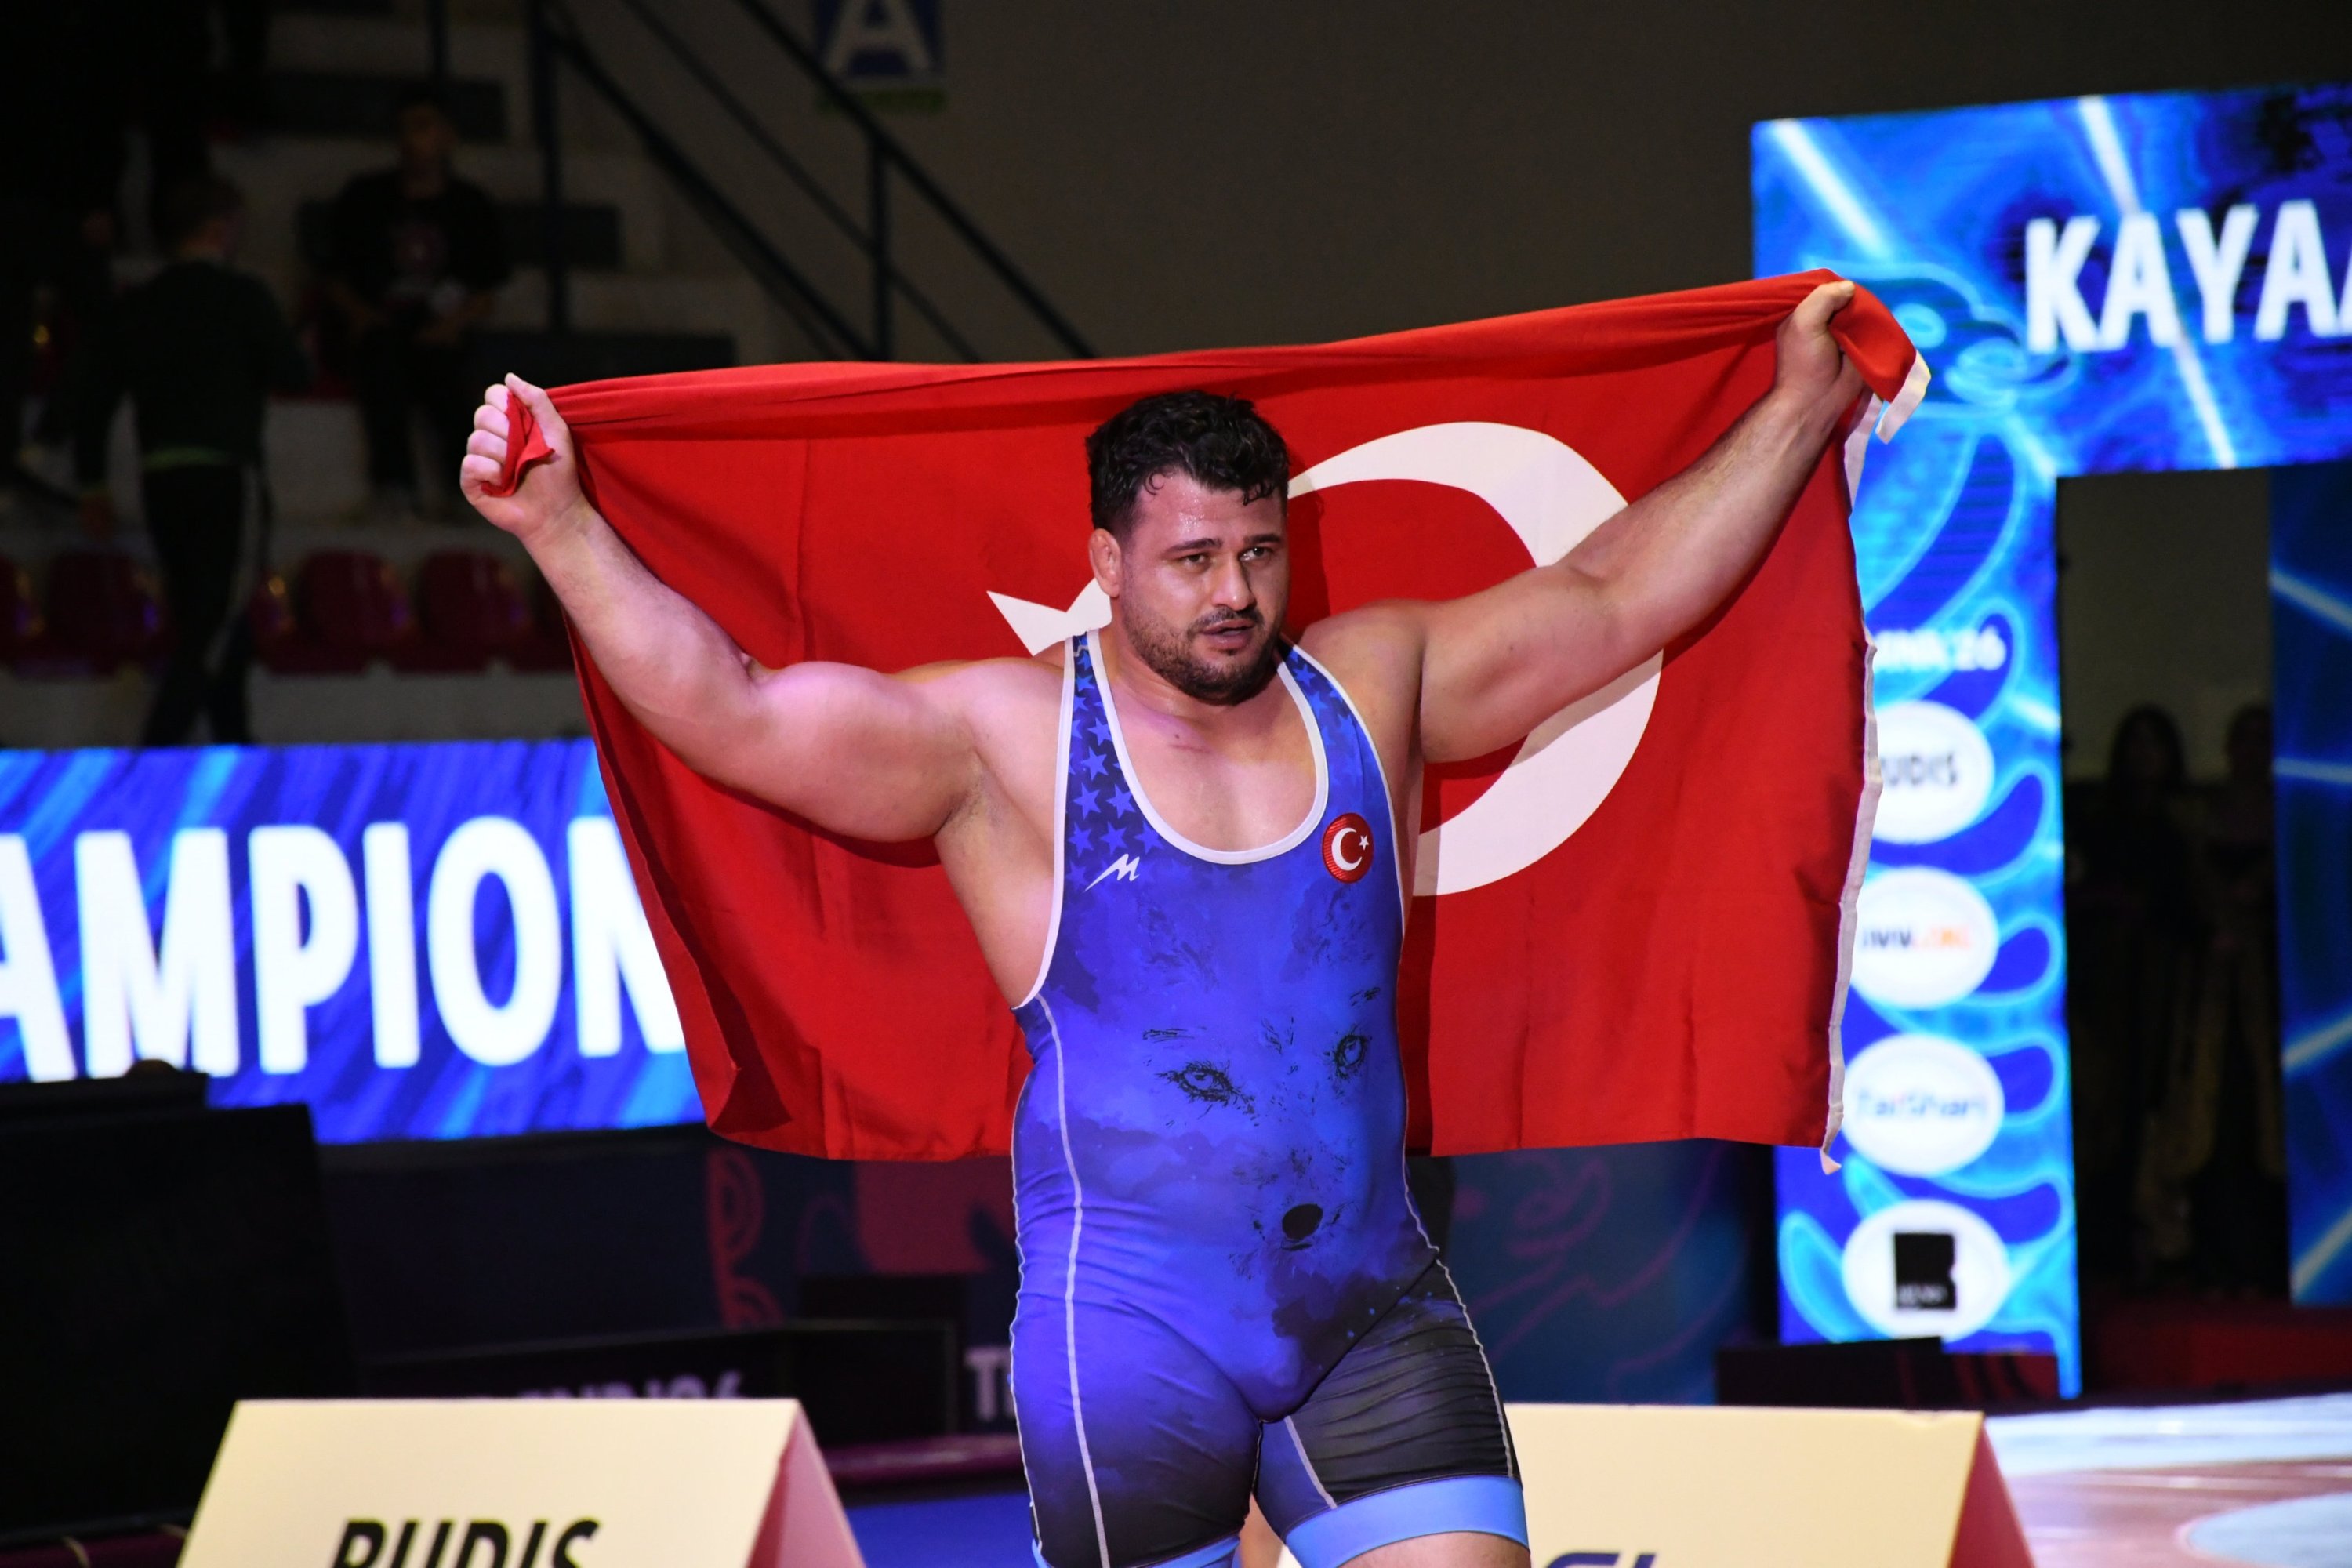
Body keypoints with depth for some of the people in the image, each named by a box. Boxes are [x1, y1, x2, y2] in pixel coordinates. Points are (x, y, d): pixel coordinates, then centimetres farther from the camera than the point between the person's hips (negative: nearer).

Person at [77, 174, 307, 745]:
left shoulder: (139, 305, 10)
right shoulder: (242, 296, -5)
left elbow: (97, 396, 9)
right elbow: (293, 374, -8)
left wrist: (92, 483, 17)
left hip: (158, 477, 6)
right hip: (222, 474, -6)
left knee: (201, 618, 17)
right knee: (213, 626, -7)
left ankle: (233, 741, 24)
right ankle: (156, 748, -21)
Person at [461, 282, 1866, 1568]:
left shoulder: (1376, 691, 7)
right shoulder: (1008, 739, -4)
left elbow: (1613, 598, 16)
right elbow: (733, 712, -10)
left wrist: (1798, 412, 17)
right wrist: (560, 527, -18)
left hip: (1372, 1313, 3)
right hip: (1134, 1336, -3)